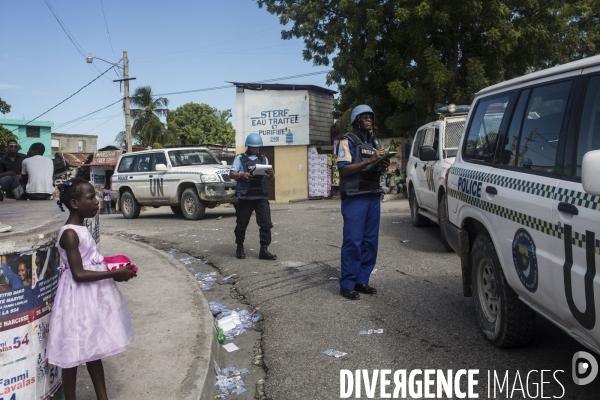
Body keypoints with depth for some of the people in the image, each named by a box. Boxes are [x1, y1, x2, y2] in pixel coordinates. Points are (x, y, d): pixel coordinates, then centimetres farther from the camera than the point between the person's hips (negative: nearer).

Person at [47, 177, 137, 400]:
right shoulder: (70, 234, -19)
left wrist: (114, 271, 6)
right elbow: (78, 274, -24)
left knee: (94, 350, 18)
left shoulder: (80, 229, 9)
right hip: (79, 298, -10)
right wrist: (114, 273, -22)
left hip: (91, 296, 10)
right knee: (74, 354, 5)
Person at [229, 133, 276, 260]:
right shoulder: (240, 158, 6)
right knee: (242, 223, 6)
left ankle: (264, 250, 1)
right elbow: (231, 174, 0)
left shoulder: (263, 159, 15)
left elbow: (269, 177, 12)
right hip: (245, 197, -2)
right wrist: (241, 175, -20)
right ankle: (240, 248, 23)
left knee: (266, 223, -4)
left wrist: (271, 173, -12)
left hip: (261, 196, 3)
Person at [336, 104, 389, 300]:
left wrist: (383, 167, 0)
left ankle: (362, 280, 16)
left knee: (370, 241, 7)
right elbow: (344, 169, -14)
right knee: (353, 242, -7)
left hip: (374, 197, 7)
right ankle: (347, 284, 0)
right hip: (355, 198, -7)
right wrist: (369, 160, -20)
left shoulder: (374, 142, 20)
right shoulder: (347, 141, -3)